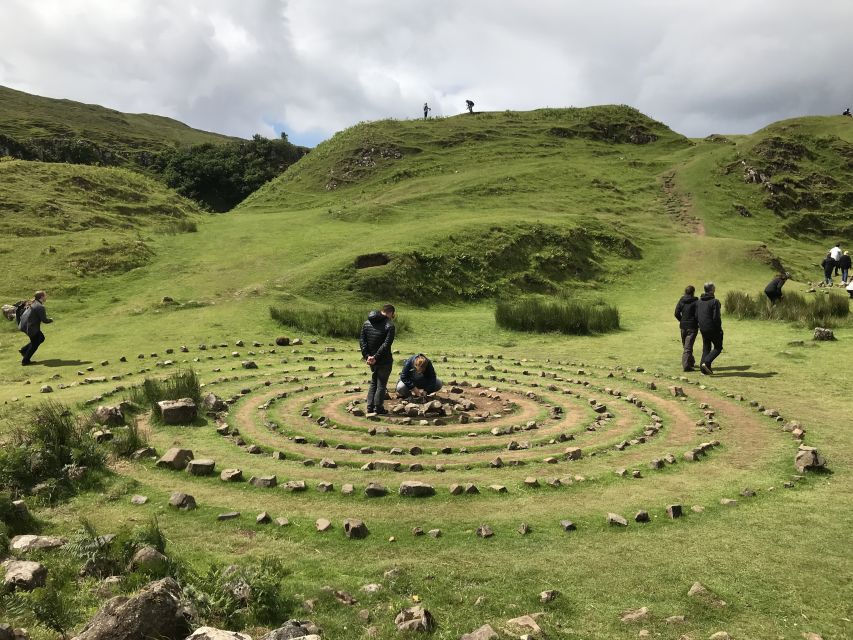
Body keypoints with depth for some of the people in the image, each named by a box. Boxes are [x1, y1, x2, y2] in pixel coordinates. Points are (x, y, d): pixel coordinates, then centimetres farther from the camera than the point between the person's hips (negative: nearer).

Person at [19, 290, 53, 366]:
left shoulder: (34, 303, 6)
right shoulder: (40, 307, -23)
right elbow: (44, 320, -18)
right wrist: (50, 320, 1)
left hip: (25, 324, 9)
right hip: (30, 327, -9)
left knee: (41, 338, 21)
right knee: (35, 343, 6)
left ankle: (23, 350, 25)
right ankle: (25, 361, 15)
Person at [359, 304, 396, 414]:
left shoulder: (367, 323, 7)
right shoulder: (389, 326, -13)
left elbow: (361, 340, 0)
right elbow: (386, 344, -21)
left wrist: (367, 355, -7)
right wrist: (376, 357, -20)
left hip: (370, 359, 6)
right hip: (384, 360, -5)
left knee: (373, 382, 19)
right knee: (381, 384, 6)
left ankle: (370, 407, 16)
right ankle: (378, 408, 8)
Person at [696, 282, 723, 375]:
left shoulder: (699, 301, 7)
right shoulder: (715, 301, -15)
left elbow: (696, 316, 9)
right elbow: (716, 317, -18)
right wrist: (719, 329, -8)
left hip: (703, 329, 7)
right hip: (713, 329, -6)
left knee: (706, 348, 15)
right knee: (718, 347, 7)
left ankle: (704, 368, 10)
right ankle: (706, 362, -10)